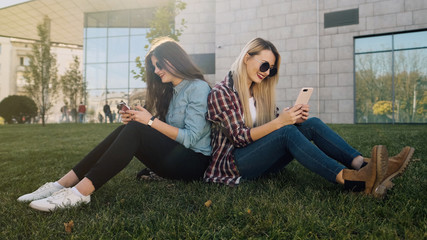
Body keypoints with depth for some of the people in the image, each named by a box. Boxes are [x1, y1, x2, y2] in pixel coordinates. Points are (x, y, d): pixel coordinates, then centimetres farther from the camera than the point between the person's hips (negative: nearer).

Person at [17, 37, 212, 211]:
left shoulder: (199, 88, -8)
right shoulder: (170, 91, 19)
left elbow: (191, 137, -16)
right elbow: (163, 129, 10)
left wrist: (152, 121, -16)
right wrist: (134, 121, -6)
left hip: (194, 162, -7)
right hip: (173, 155, 7)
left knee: (135, 131, -27)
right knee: (125, 130, -14)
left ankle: (80, 192, -32)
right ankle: (63, 184, -18)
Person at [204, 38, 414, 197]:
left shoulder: (259, 91, 16)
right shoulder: (221, 93, -8)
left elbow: (275, 126, 10)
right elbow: (239, 136, -16)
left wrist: (294, 118, -12)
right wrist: (280, 121, -24)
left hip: (262, 159, 7)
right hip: (233, 163, -7)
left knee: (312, 124, -13)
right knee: (287, 132, -32)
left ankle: (362, 165, -29)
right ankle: (351, 180, -44)